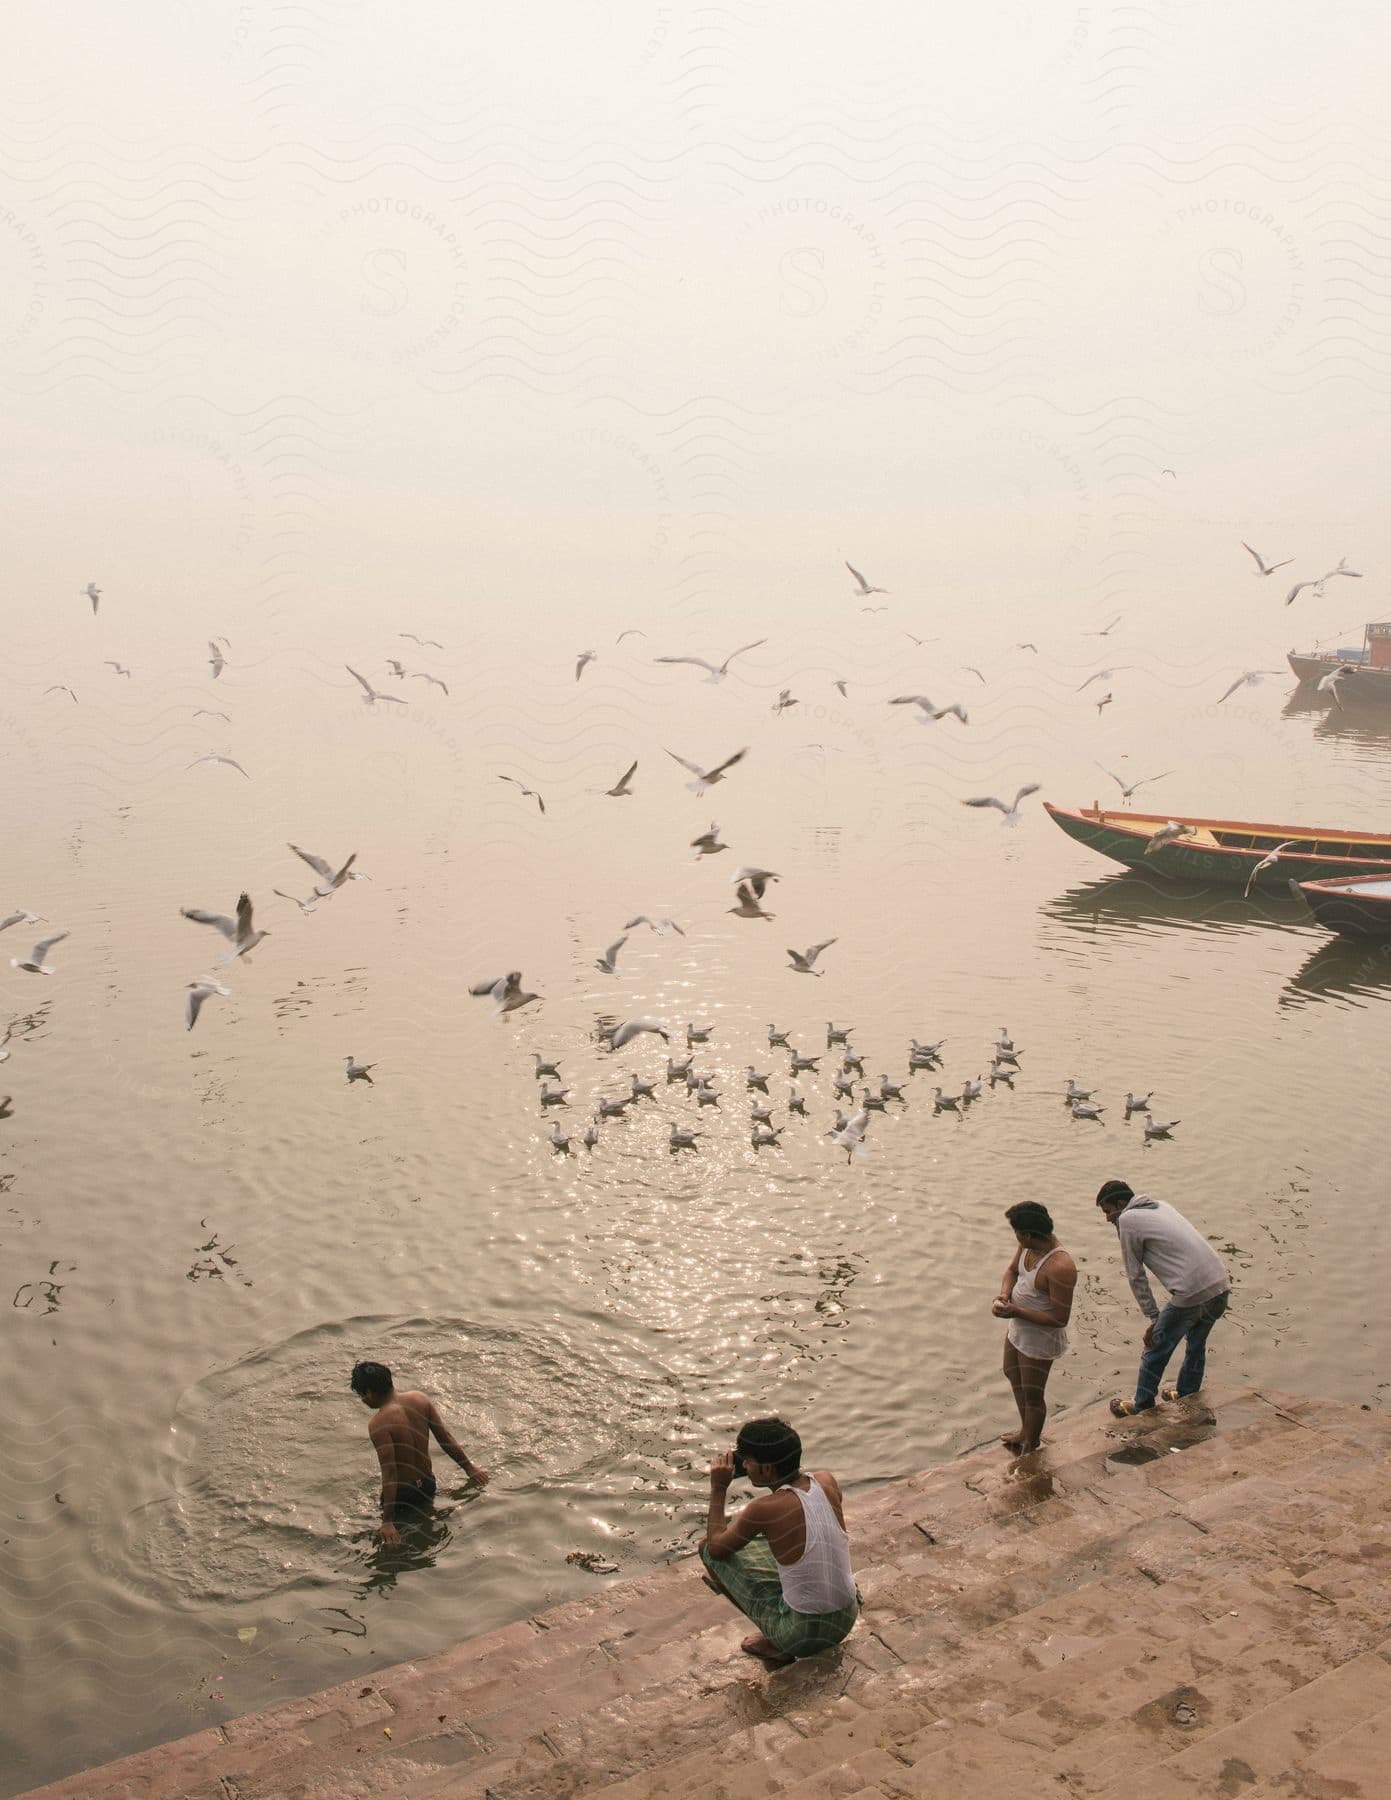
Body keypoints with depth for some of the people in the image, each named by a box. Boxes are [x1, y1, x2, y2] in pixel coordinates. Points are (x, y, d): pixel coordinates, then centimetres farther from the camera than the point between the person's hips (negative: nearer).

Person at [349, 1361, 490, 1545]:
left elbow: (389, 1473, -28)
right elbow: (445, 1436, -2)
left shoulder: (378, 1425, -25)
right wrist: (469, 1467, 9)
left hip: (402, 1493, -6)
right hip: (428, 1484, 7)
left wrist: (387, 1521, -27)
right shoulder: (420, 1399, -8)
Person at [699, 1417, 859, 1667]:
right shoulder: (827, 1480, -8)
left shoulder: (764, 1510, -23)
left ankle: (777, 1646, 7)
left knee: (706, 1547, 3)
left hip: (803, 1636, -7)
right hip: (847, 1619, 7)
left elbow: (715, 1548, -6)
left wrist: (718, 1489, 2)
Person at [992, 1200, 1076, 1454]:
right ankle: (1025, 1431, 52)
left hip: (1039, 1341, -9)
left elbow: (1060, 1319, -30)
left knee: (1032, 1395, 12)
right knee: (1013, 1377, 29)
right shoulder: (1027, 1246, -10)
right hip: (1018, 1329, 9)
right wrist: (1003, 1294, -12)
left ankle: (1031, 1445, 36)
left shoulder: (1060, 1267, -36)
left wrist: (1016, 1312, -29)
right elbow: (1012, 1271, 9)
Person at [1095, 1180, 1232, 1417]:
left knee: (1155, 1351, 11)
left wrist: (1153, 1318, 6)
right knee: (1196, 1343, 29)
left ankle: (1141, 1406, 25)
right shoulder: (1162, 1206, 21)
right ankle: (1186, 1395, 46)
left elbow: (1136, 1276, 0)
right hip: (1222, 1286, 8)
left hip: (1191, 1294, -8)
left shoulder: (1128, 1220, -2)